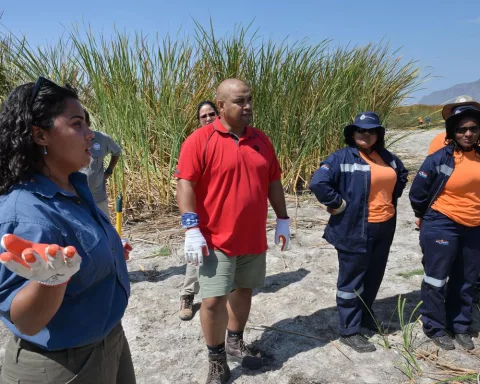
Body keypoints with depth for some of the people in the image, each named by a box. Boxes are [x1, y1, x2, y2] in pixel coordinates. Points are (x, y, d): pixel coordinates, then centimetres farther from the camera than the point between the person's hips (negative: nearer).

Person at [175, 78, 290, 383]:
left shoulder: (261, 140, 7)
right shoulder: (200, 140, -10)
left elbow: (273, 182, 13)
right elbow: (185, 185, -13)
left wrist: (283, 219, 11)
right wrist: (192, 229, -19)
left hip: (254, 238, 6)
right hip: (217, 240, -5)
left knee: (244, 290, 17)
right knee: (214, 299, -3)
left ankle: (236, 342, 39)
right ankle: (217, 359, 19)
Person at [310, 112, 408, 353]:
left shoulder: (387, 158, 9)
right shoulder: (342, 157, -13)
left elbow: (402, 175, 28)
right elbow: (318, 182, -25)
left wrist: (392, 197, 15)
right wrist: (338, 204, -18)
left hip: (385, 228, 7)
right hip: (355, 230, -7)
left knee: (374, 276, 20)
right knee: (352, 279, 3)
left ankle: (366, 316, 41)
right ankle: (349, 330, 16)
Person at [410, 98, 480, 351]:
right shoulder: (439, 159, -13)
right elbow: (417, 191, -5)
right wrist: (424, 216, 6)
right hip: (442, 227, -5)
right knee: (436, 280, 6)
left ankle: (460, 326, 33)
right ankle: (435, 327, 22)